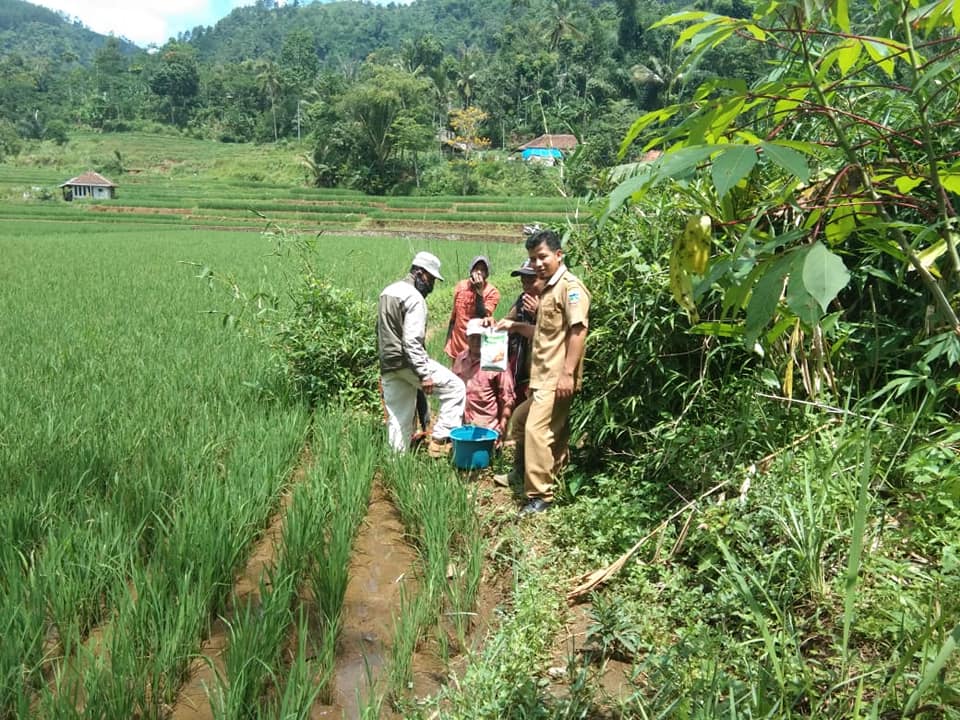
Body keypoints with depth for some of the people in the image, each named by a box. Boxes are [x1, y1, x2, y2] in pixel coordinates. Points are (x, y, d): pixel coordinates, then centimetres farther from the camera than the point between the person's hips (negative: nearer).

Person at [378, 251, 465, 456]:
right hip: (407, 361, -9)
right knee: (455, 387, 0)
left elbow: (380, 332, 20)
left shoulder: (388, 291, 15)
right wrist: (424, 375, -22)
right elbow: (412, 341, -22)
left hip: (387, 365, 9)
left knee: (397, 419, 12)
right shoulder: (414, 298, -14)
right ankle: (440, 439, -3)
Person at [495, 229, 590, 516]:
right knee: (520, 420, 20)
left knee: (536, 430, -14)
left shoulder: (570, 286, -10)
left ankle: (539, 496, -6)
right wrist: (515, 326, 16)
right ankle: (523, 470, 38)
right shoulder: (548, 288, 19)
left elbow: (578, 331, -19)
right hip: (542, 376, 11)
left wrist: (568, 373, -24)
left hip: (557, 378, -10)